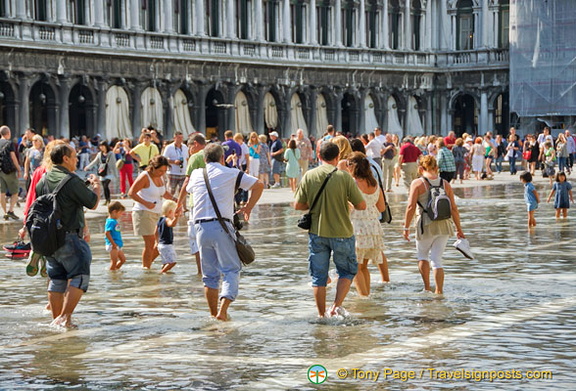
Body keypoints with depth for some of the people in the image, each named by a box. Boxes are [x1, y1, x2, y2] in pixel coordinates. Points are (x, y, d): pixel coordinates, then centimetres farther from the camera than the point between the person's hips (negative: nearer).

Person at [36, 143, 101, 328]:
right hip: (69, 238, -8)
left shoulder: (43, 180, 9)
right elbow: (93, 203, -7)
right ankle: (65, 317, -10)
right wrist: (96, 185, 11)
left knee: (56, 279, 13)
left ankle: (56, 318, 16)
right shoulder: (72, 181, -16)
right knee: (79, 276, -1)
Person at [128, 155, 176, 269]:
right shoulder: (145, 176, -12)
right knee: (150, 241, -12)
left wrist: (174, 199, 5)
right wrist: (146, 203, -23)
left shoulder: (160, 176, 10)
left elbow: (164, 193, 24)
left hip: (157, 213, 8)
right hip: (144, 212, -8)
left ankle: (148, 263, 20)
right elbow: (131, 193, -15)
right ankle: (145, 268, -1)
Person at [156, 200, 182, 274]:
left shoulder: (160, 220, 11)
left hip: (161, 245, 10)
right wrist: (176, 217, -56)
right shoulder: (167, 220, -17)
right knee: (172, 262, -12)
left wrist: (157, 242, 33)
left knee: (166, 263, 18)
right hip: (167, 245, -10)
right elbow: (172, 224, -43)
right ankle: (162, 272, -14)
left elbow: (156, 233, 21)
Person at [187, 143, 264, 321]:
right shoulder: (231, 173, 4)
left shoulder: (196, 174, 14)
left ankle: (213, 313, 16)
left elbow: (188, 189, 37)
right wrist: (248, 208, 14)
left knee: (209, 274, 13)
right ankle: (223, 310, -17)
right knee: (231, 269, 0)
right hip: (221, 226, -4)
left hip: (201, 227, 4)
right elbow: (258, 185, 4)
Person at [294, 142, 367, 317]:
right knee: (347, 271, 15)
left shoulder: (309, 176, -3)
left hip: (317, 232, 2)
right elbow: (361, 205, -8)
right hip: (342, 233, -2)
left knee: (318, 276, 12)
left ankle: (322, 314, 16)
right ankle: (336, 306, -1)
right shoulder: (344, 176, -10)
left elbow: (298, 205, 0)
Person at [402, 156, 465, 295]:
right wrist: (459, 229, 12)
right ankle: (439, 291, 0)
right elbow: (454, 209, 5)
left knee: (422, 256, 19)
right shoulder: (445, 184, 5)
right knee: (436, 259, 7)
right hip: (444, 226, 3)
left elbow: (411, 207, -11)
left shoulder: (417, 183, -5)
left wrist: (406, 227, -4)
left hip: (426, 226, -3)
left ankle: (427, 287, 16)